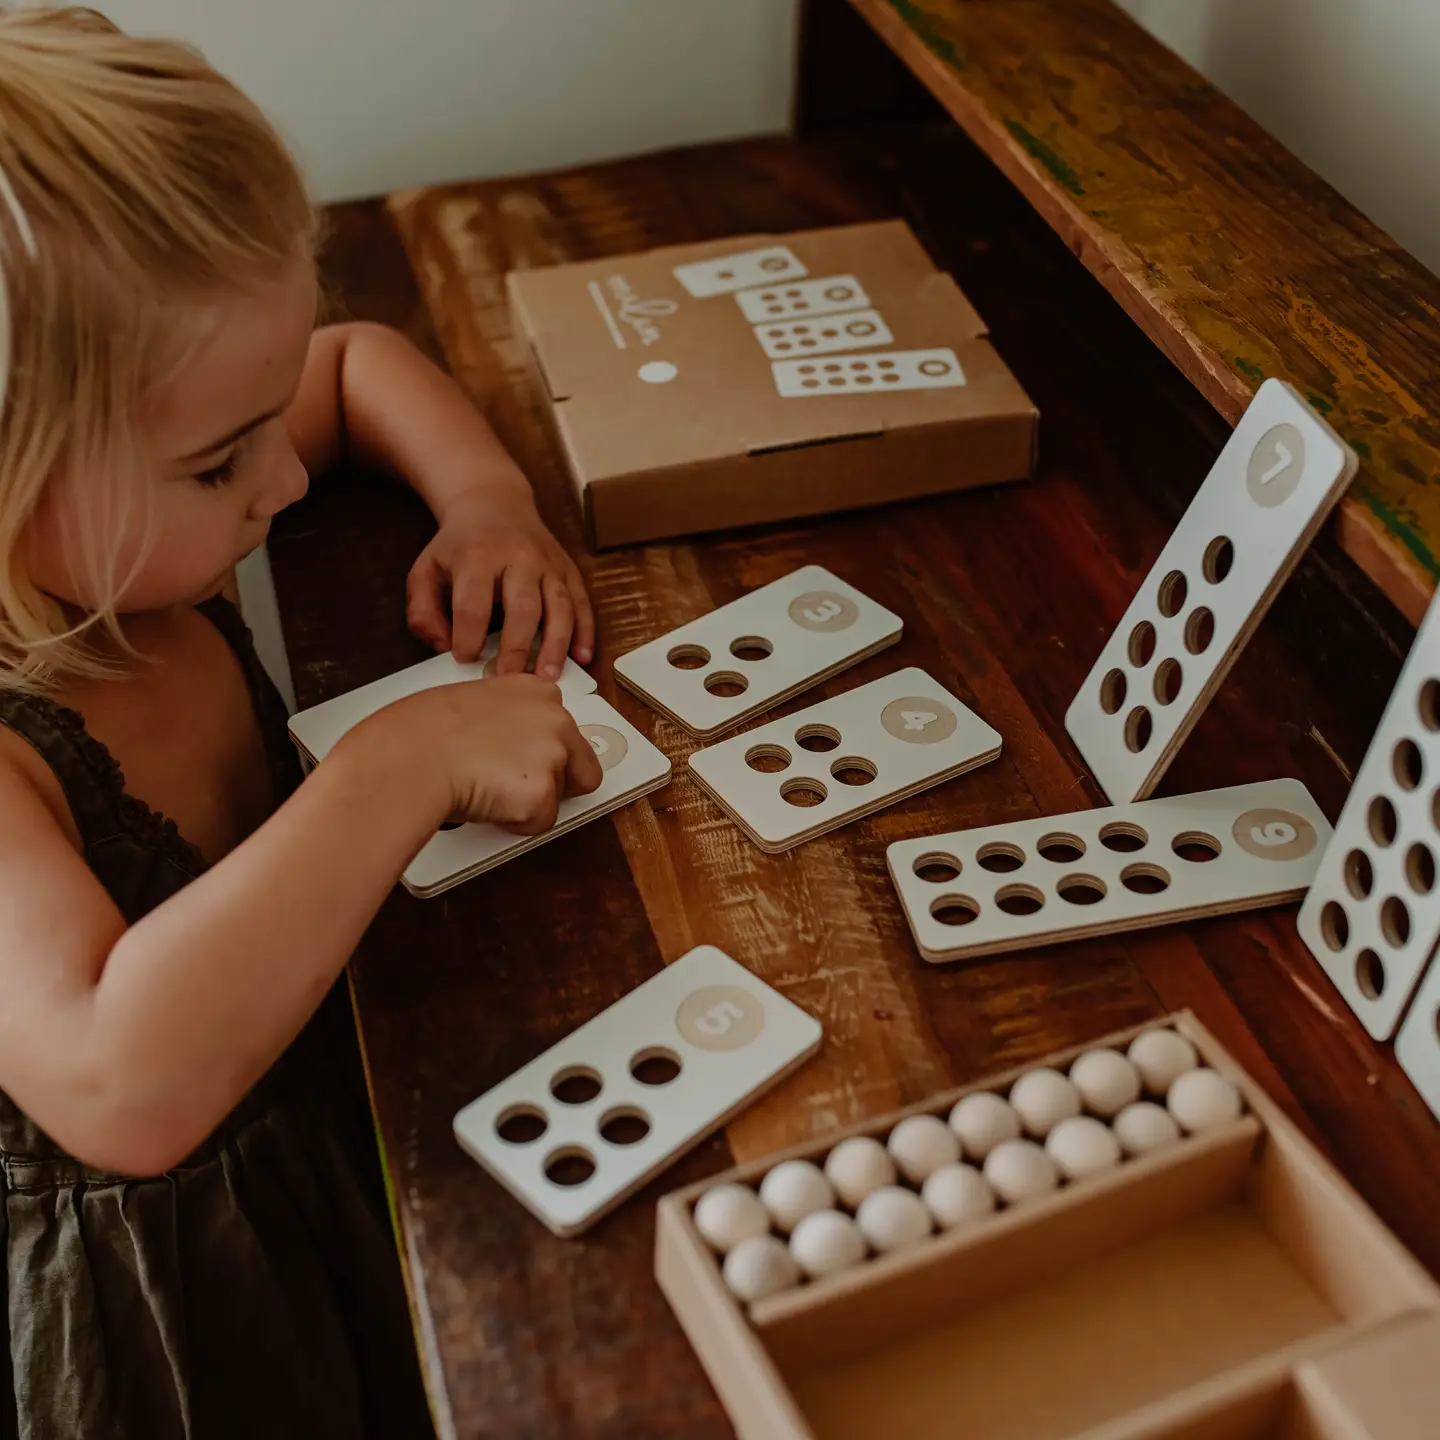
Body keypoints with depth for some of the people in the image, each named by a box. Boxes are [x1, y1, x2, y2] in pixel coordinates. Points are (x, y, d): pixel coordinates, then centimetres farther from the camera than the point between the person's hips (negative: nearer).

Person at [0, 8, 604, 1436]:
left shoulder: (125, 539, -10)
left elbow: (359, 358, 8)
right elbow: (123, 1084, -50)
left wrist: (485, 495, -12)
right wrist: (400, 766, -43)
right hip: (158, 1307, -7)